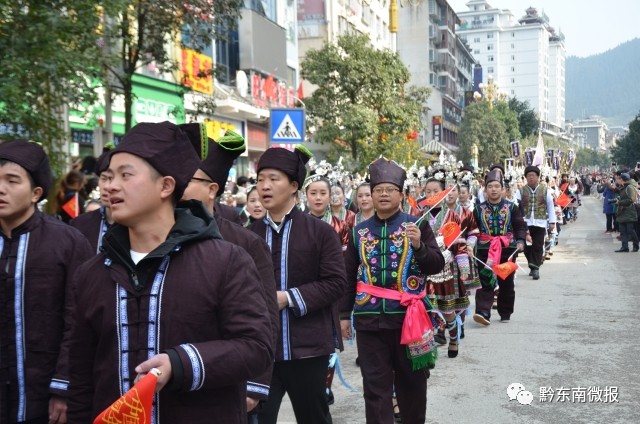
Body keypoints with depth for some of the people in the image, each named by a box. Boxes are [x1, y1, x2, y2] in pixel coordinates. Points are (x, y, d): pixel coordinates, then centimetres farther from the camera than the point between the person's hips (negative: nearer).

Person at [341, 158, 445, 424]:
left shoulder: (417, 225, 0)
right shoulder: (360, 231, 6)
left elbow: (437, 266, -5)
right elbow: (349, 276, 9)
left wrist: (419, 246, -22)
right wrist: (344, 314, 8)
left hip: (409, 315, -1)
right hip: (369, 319, 1)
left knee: (412, 382, 14)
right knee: (375, 387, 3)